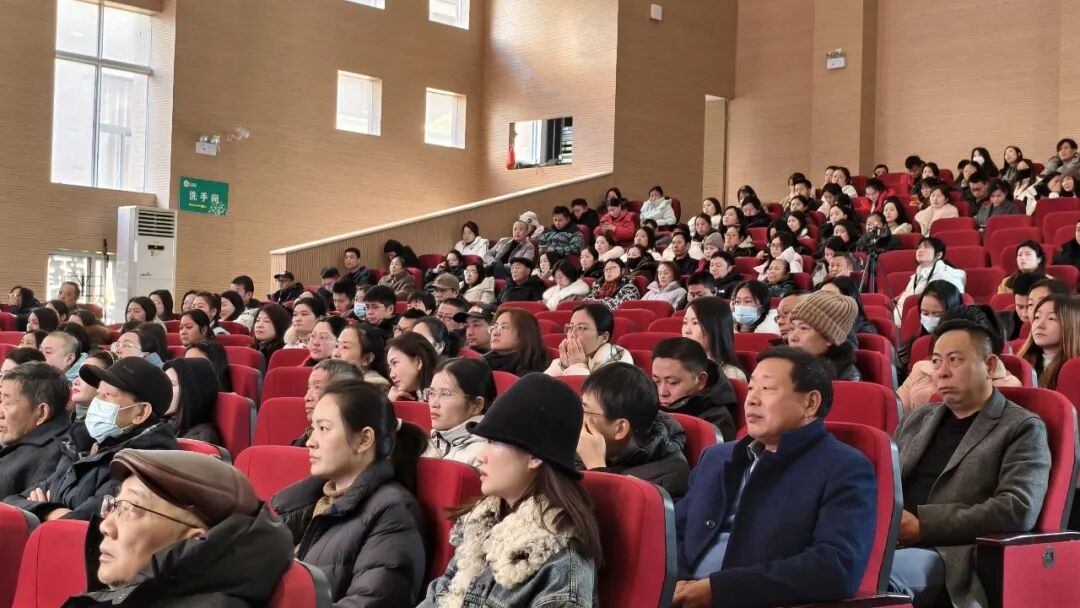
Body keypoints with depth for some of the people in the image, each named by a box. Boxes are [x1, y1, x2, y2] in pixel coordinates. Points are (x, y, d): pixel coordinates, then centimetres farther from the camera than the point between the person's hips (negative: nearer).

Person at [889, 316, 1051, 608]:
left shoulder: (1022, 428, 5)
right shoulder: (916, 419, 24)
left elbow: (1019, 509, -9)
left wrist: (924, 524, -14)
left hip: (949, 554, -5)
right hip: (886, 542, 6)